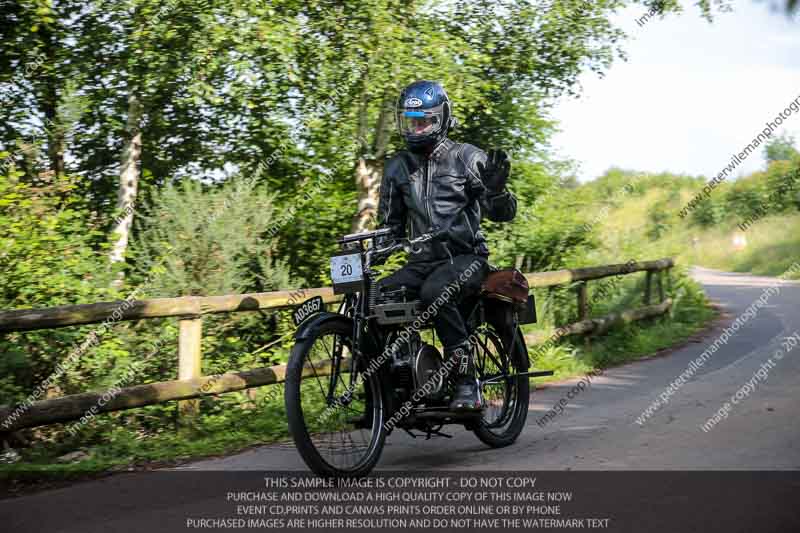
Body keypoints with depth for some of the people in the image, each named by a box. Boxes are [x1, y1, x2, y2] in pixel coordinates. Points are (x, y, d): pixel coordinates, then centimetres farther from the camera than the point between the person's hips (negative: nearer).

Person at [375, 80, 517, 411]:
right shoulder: (397, 167, 13)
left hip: (466, 257, -5)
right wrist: (378, 247, 1)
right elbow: (391, 223, 21)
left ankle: (467, 384, -27)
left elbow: (503, 214, -4)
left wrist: (496, 188, -25)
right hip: (422, 261, 5)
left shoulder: (467, 158, 0)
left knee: (434, 292, -36)